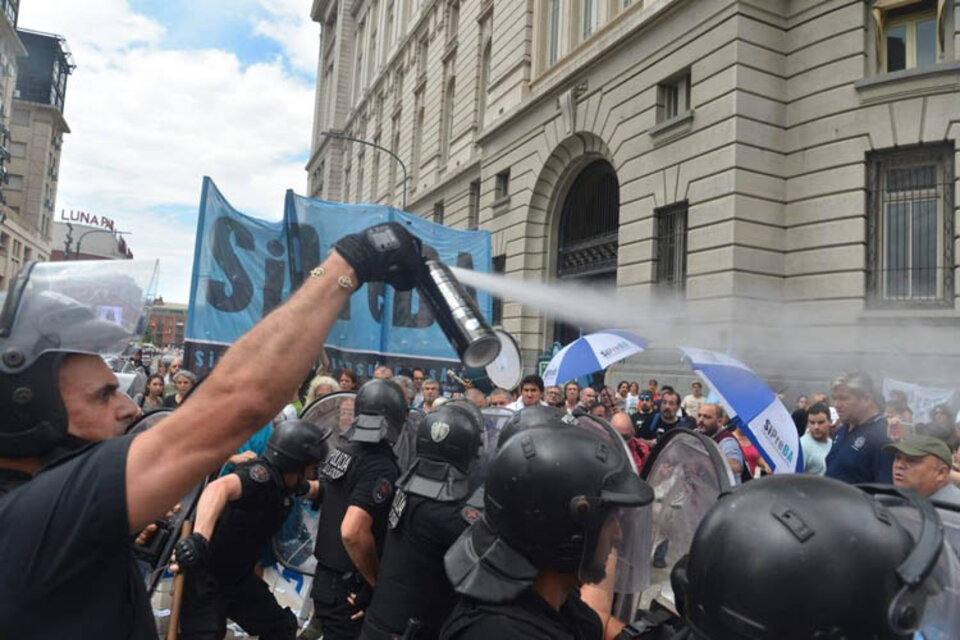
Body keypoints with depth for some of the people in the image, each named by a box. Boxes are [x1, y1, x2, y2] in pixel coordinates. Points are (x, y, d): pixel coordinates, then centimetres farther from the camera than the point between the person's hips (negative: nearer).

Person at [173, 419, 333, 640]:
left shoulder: (286, 481, -1)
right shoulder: (262, 474, -29)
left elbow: (312, 489, 23)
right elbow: (220, 487, -51)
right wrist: (199, 538, -64)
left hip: (238, 577, 9)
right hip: (205, 577, -8)